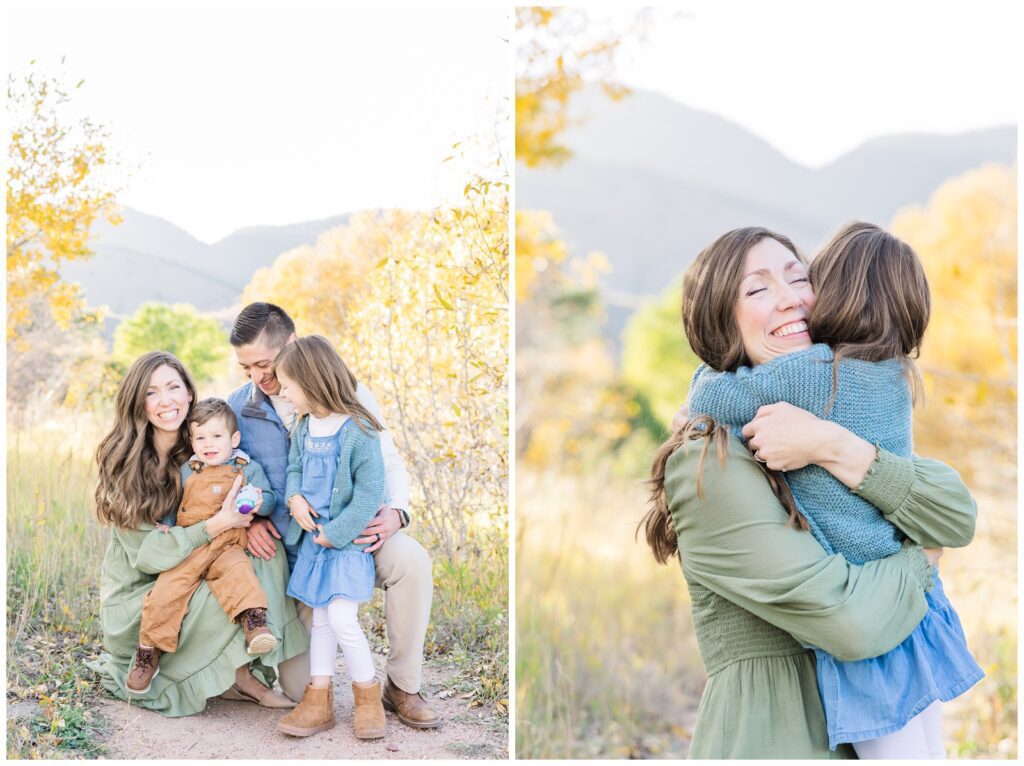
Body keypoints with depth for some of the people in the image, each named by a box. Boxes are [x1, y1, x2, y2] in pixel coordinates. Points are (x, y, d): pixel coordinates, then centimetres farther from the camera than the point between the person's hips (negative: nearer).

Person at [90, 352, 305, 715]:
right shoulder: (122, 462, -15)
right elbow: (146, 553, -20)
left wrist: (251, 519, -18)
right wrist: (216, 525, -31)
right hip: (137, 596, -5)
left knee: (269, 550, -16)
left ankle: (252, 669, -14)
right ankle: (237, 674, -4)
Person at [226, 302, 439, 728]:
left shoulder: (346, 392, -6)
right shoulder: (238, 408, -1)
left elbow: (388, 462, -1)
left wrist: (395, 512, -22)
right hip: (290, 554, 1)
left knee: (411, 560, -36)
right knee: (299, 687, -5)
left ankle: (402, 686, -16)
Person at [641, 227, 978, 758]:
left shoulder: (845, 413, 5)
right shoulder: (709, 463, -19)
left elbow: (957, 518, -9)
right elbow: (852, 621, -23)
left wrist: (835, 447, -21)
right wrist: (921, 556, -5)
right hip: (766, 736, -6)